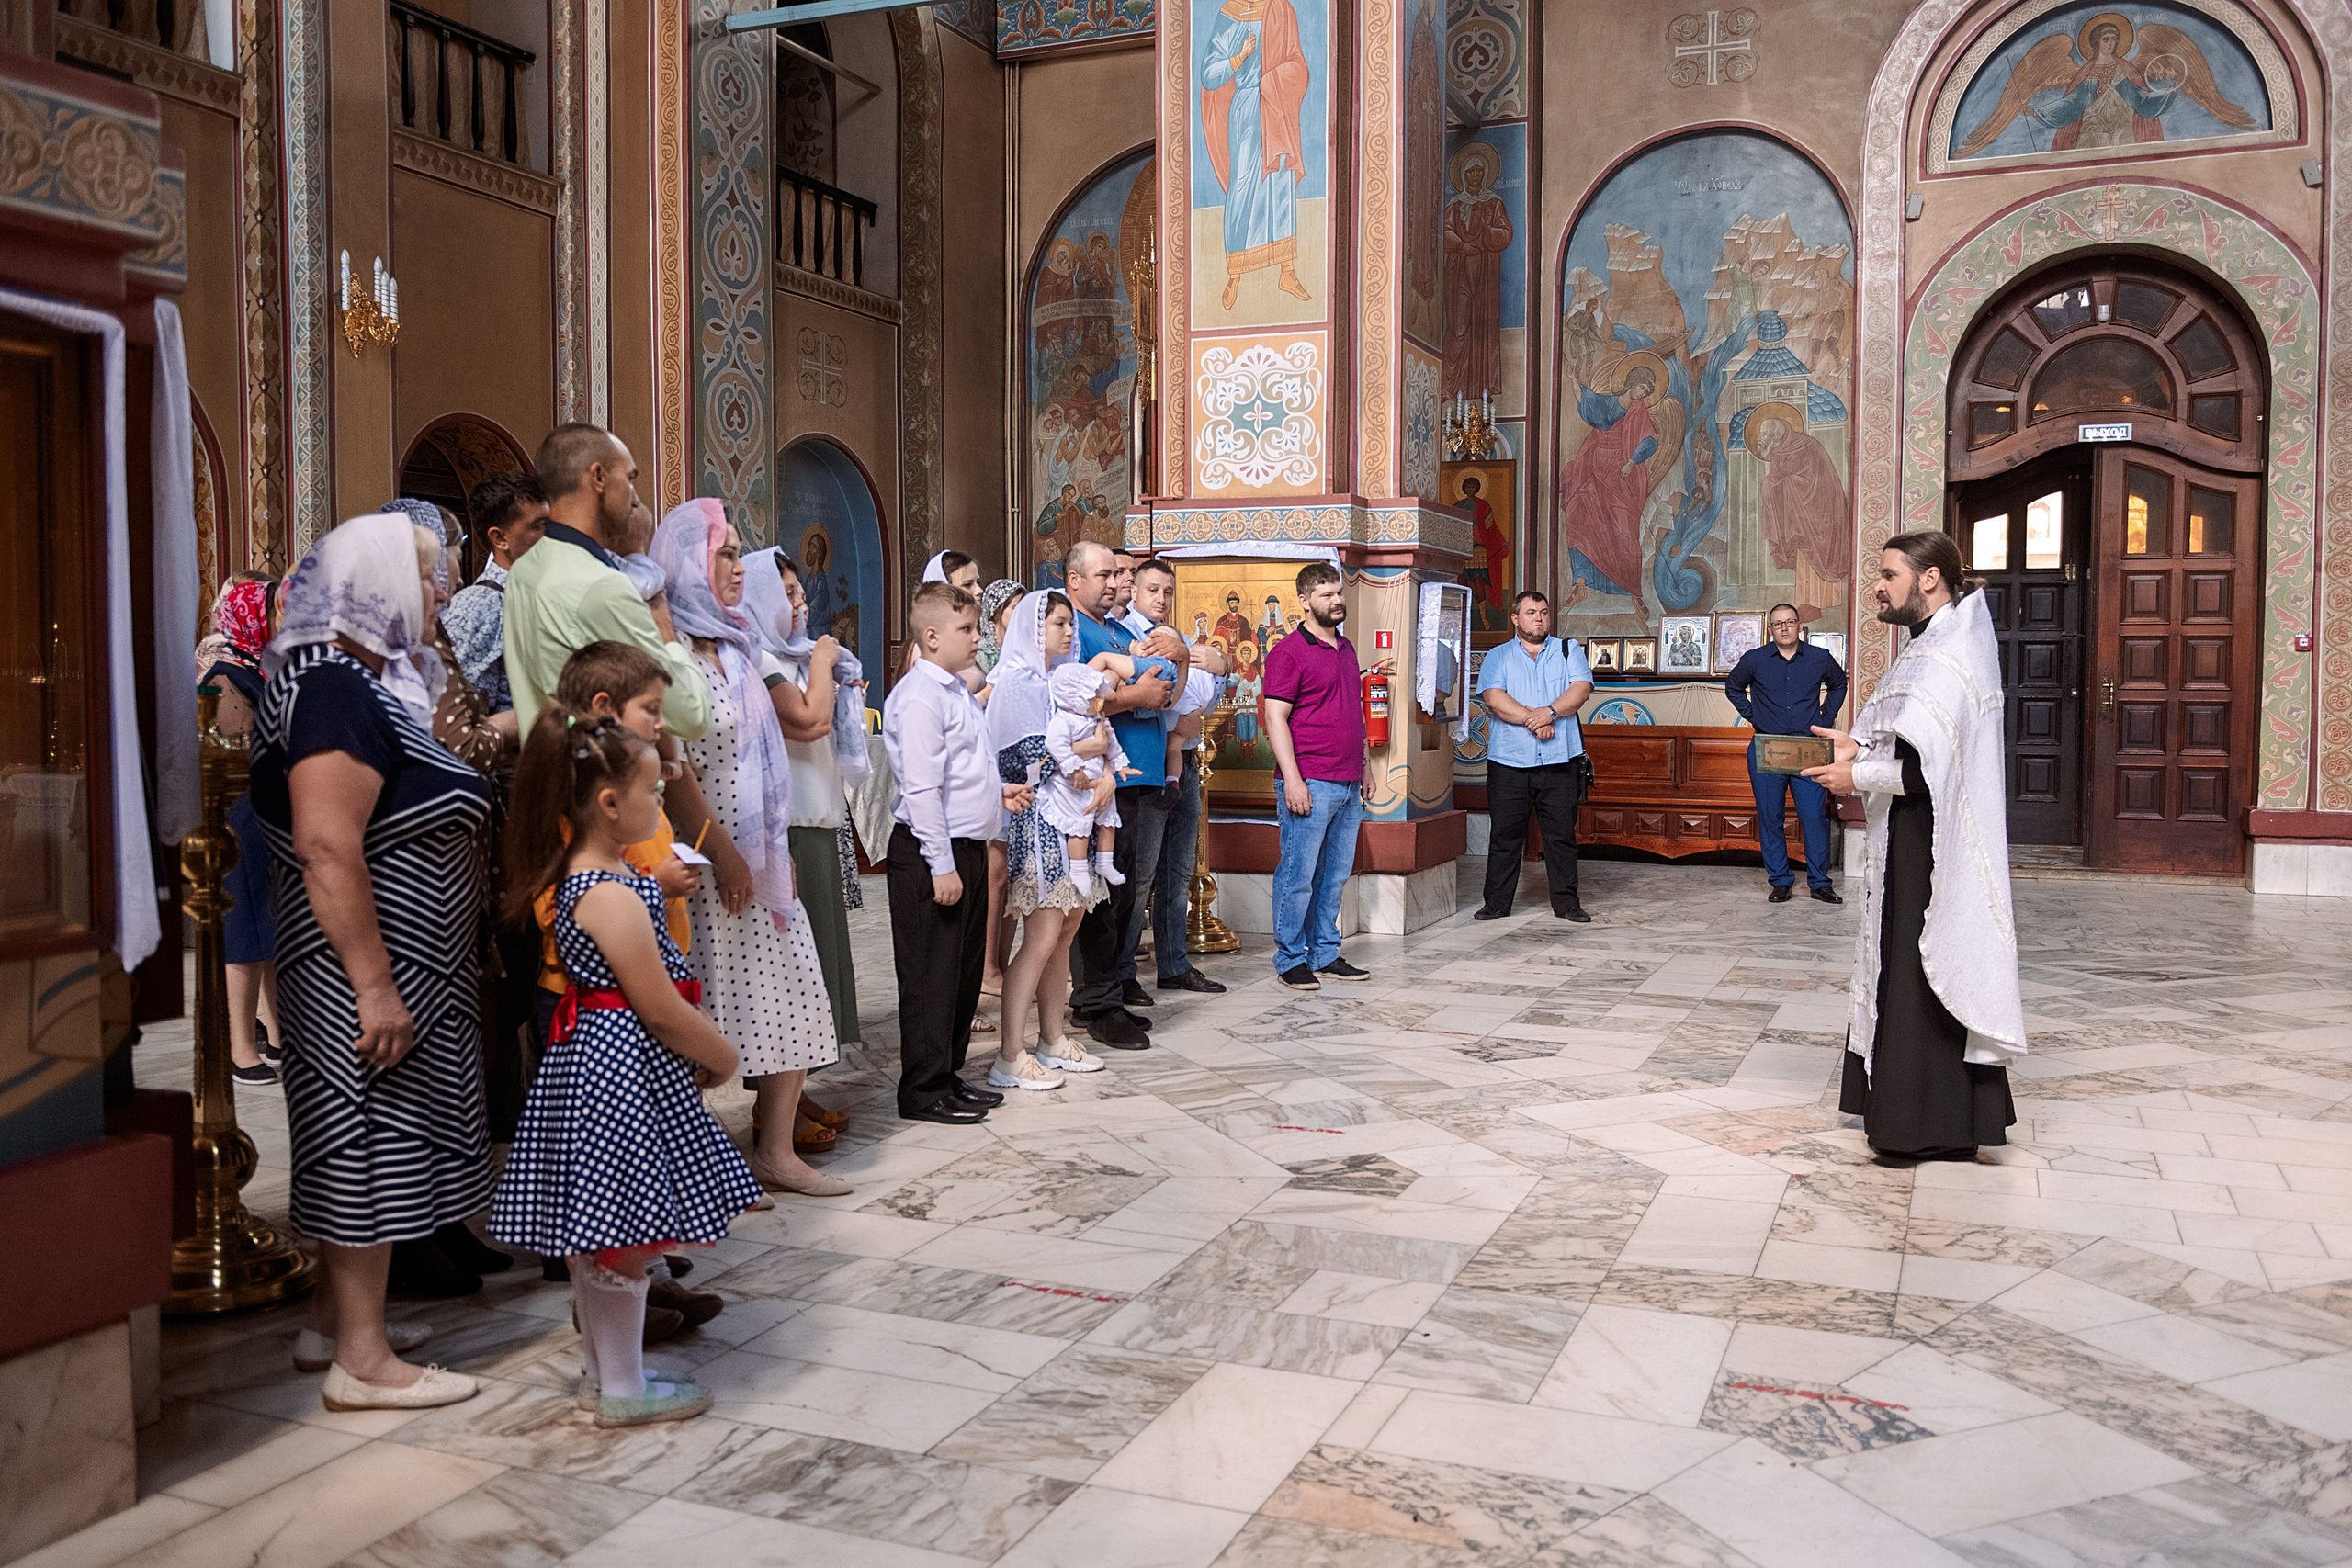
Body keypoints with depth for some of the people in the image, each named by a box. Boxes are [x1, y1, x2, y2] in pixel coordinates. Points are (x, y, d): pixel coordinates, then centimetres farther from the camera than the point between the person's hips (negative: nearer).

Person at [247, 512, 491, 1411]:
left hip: (401, 963, 10)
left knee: (366, 1138, 18)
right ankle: (361, 1359, 8)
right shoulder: (333, 689, -20)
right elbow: (327, 848, -27)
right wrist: (376, 986, -28)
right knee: (371, 1134, -2)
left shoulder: (366, 682, 12)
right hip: (369, 965, -10)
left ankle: (336, 1317, 31)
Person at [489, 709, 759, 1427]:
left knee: (595, 1235, 18)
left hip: (590, 1061, 11)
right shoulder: (612, 896, -23)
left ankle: (602, 1370, 31)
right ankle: (623, 1390, 14)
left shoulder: (581, 875, 8)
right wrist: (724, 1059, -5)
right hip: (622, 1067, -11)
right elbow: (661, 1009, -20)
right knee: (624, 1236, 2)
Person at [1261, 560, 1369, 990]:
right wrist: (1292, 779, -18)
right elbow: (1275, 717, -12)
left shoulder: (1346, 649, 17)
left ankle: (1325, 955, 21)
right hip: (1309, 784, -8)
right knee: (1298, 874, -2)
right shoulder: (1289, 652, -7)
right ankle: (1290, 960, 7)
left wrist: (1363, 765, 21)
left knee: (1335, 874, 12)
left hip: (1348, 785, 8)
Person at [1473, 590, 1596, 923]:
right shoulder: (1498, 657, 10)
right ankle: (1496, 902, 10)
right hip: (1509, 762, -1)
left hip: (1560, 762, 1)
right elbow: (1494, 698, -6)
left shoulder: (1569, 652, 14)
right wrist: (1532, 720, -16)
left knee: (1562, 834, 3)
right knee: (1505, 834, 2)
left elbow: (1581, 689, -3)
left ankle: (1566, 901, 11)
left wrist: (1550, 712, -18)